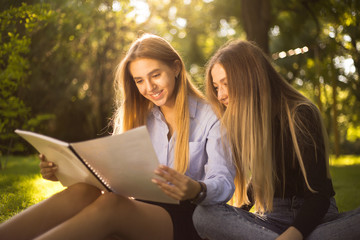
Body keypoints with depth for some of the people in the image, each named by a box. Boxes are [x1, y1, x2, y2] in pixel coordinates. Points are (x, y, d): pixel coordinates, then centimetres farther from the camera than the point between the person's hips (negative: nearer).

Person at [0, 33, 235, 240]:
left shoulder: (211, 116, -1)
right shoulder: (136, 117, 16)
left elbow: (224, 183, -12)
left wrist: (197, 190, -35)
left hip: (186, 217, -4)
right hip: (143, 210, 5)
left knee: (110, 203, -33)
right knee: (84, 191, -27)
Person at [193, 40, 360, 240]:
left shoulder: (300, 115, -9)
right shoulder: (239, 124, 8)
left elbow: (319, 194, -15)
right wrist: (233, 221, 3)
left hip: (314, 217, -3)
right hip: (269, 219, 4)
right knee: (203, 215, -25)